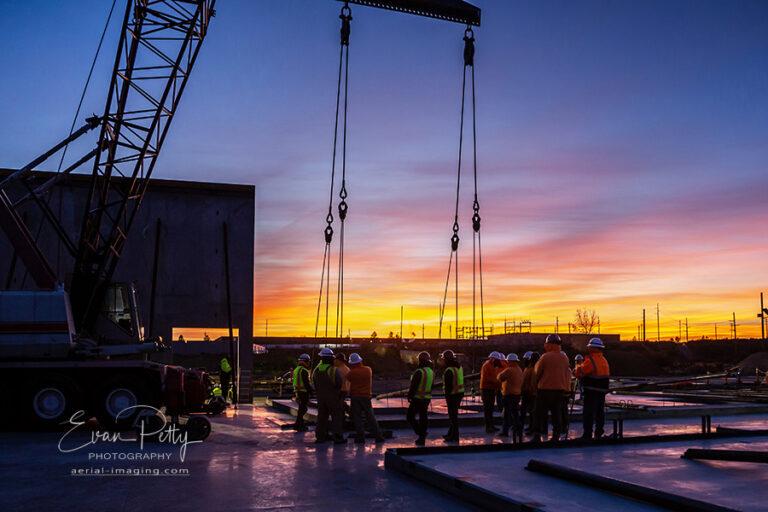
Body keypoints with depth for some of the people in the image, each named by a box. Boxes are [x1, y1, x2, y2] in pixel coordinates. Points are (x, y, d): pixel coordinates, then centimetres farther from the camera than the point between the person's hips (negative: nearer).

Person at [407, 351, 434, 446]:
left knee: (410, 416, 3)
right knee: (423, 417, 13)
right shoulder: (432, 372, 6)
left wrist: (409, 396, -7)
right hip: (427, 398, 8)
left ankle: (421, 433, -6)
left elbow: (413, 386, -18)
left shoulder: (419, 372, -20)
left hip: (417, 399, -8)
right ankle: (422, 438, 16)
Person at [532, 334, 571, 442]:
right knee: (557, 414, 11)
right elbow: (568, 374, 12)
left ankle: (537, 435, 0)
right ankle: (556, 435, 11)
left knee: (540, 413, 2)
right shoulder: (564, 358, 4)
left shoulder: (545, 357, -12)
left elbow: (537, 371, -2)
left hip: (545, 389, -5)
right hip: (560, 390, 5)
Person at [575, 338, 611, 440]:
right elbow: (606, 375, 15)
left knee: (589, 413, -5)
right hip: (602, 390, 8)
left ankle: (587, 435, -6)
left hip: (591, 391, -8)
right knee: (600, 412, 15)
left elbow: (580, 373, -12)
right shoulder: (604, 360, 11)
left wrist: (578, 367, 8)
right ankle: (599, 433, 21)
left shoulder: (590, 360, -17)